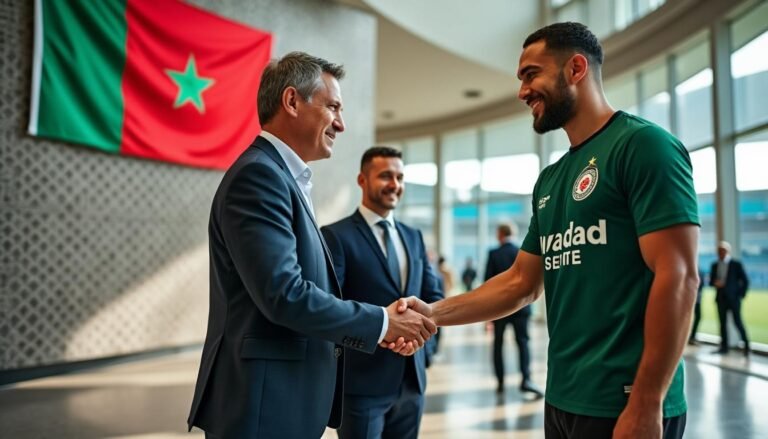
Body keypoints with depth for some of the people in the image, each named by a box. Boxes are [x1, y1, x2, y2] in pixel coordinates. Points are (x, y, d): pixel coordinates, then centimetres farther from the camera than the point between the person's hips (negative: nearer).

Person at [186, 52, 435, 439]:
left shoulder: (281, 176, 13)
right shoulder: (258, 173, -17)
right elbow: (283, 294, -25)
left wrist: (378, 327, 3)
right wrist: (381, 322, -14)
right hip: (262, 406, -9)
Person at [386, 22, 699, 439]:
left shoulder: (642, 144, -11)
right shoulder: (550, 180, 12)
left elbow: (678, 276, -17)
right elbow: (521, 282, 13)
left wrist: (646, 406, -20)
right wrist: (434, 313, 2)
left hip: (623, 403, -8)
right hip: (562, 399, 8)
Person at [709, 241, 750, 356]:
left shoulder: (736, 264, -4)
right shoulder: (715, 265, 8)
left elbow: (745, 281, -2)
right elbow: (711, 281, 11)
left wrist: (741, 294, -7)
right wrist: (715, 283, -11)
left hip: (733, 298, -4)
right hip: (721, 298, 4)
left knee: (738, 322, -4)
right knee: (723, 323, 5)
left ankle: (746, 345, 10)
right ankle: (724, 346, 9)